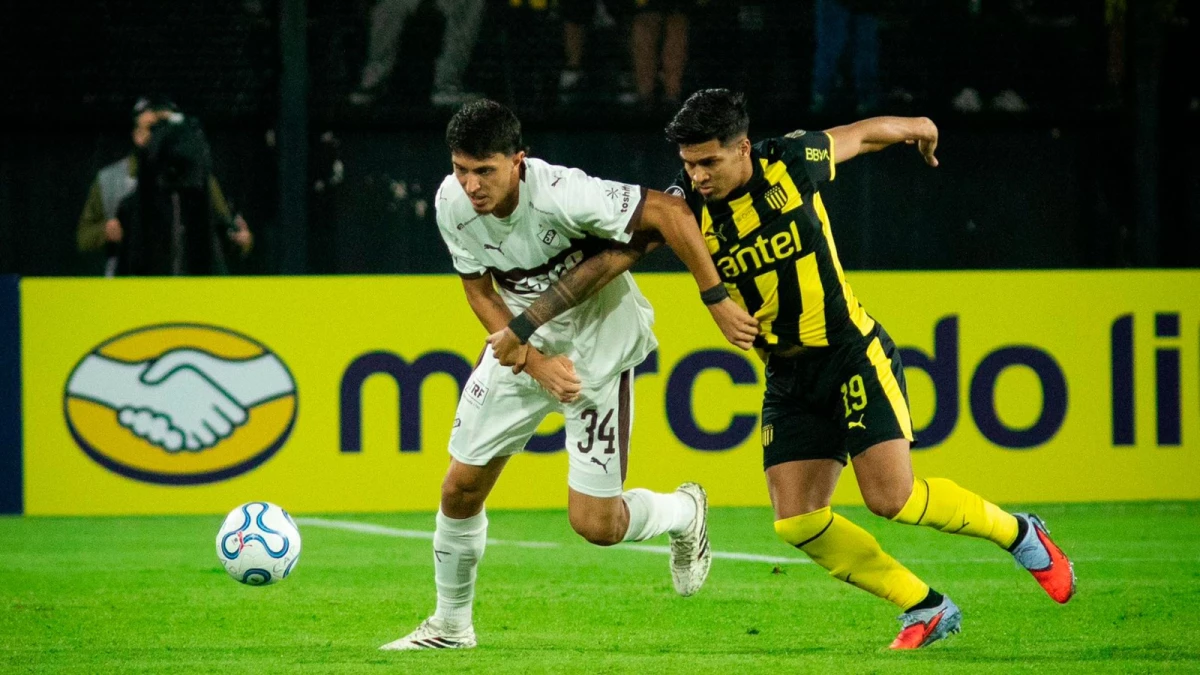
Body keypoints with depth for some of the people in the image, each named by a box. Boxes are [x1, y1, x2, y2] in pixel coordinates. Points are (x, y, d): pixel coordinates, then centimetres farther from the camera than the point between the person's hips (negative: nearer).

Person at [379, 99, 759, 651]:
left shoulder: (561, 195, -34)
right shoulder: (452, 203, -16)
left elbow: (669, 213, -30)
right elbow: (480, 292, -3)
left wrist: (718, 303, -29)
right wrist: (534, 362, -15)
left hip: (598, 350, -5)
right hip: (521, 344, 5)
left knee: (595, 523, -6)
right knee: (460, 488, 3)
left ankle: (684, 513, 27)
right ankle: (451, 625, 26)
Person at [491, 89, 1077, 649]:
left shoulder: (791, 162, -15)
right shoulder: (686, 206, -12)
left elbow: (864, 134, 5)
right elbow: (610, 259, -18)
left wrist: (913, 127, 26)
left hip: (853, 352, -3)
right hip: (787, 380, 4)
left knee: (891, 497, -16)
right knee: (798, 522, -8)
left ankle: (1017, 532, 11)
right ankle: (927, 611, 8)